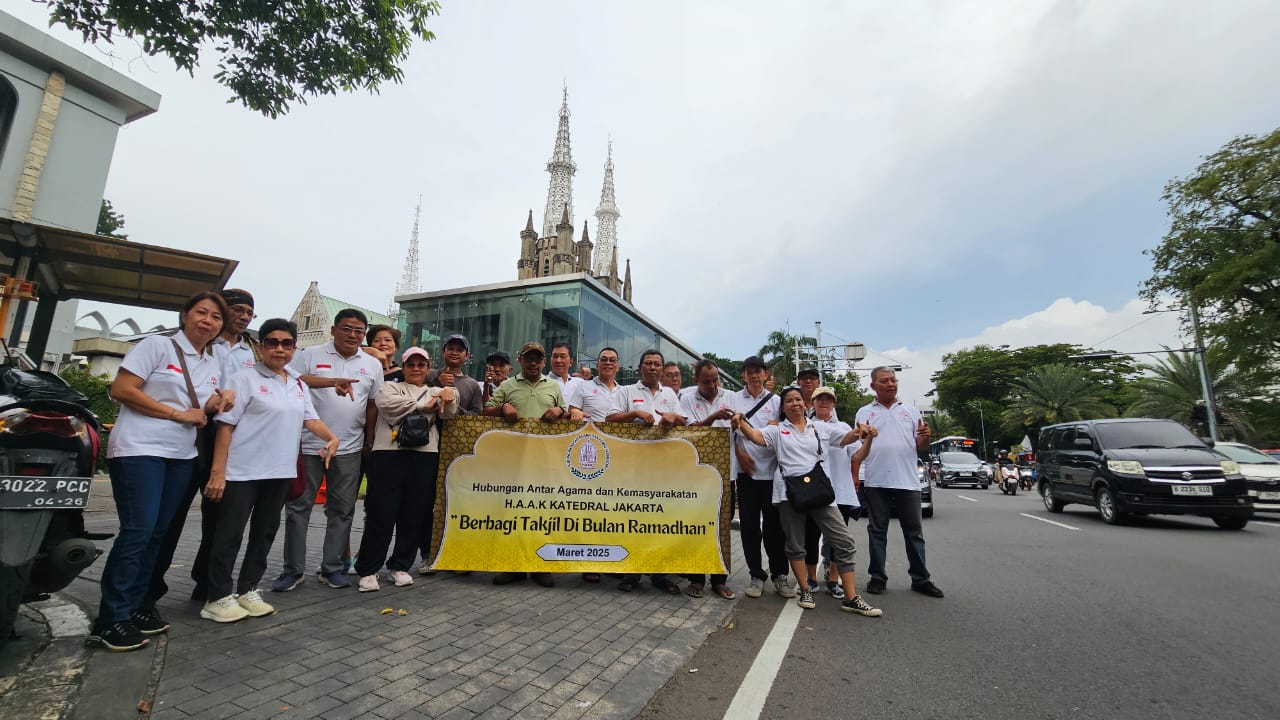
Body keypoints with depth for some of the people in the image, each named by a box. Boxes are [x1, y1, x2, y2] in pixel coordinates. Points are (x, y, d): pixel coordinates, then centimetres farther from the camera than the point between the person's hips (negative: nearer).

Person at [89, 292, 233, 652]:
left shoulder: (212, 364, 13)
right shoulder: (157, 345, -5)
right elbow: (121, 389, -12)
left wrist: (220, 400, -4)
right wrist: (178, 413, -15)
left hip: (182, 457, 6)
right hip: (139, 450, -6)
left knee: (156, 534, 10)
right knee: (137, 531, -8)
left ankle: (136, 604, 20)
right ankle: (111, 619, 3)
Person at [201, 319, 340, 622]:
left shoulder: (298, 384, 11)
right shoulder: (246, 378, -7)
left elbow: (310, 418, 11)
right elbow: (226, 426, -10)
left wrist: (331, 438, -10)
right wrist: (217, 471, -14)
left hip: (280, 472, 6)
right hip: (243, 471, -6)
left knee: (265, 533, 13)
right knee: (230, 534, 3)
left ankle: (247, 590, 26)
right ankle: (218, 597, 15)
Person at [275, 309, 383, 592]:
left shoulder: (372, 364, 8)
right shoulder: (311, 355, 1)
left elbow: (373, 404, 10)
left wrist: (369, 441, 8)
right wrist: (331, 382, -25)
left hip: (349, 449, 2)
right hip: (309, 444, -2)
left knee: (342, 510, 9)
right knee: (299, 506, 6)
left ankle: (332, 567, 21)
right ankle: (293, 569, 19)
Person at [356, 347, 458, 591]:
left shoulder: (434, 392, 20)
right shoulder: (390, 387, 14)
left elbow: (448, 411, 2)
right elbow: (387, 404, -8)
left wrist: (449, 393, -19)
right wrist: (423, 406, -4)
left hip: (424, 457, 2)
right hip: (388, 454, -2)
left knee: (415, 514, 6)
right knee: (381, 513, -1)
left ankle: (401, 566, 20)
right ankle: (368, 570, 11)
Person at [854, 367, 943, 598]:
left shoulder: (910, 410, 11)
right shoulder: (864, 413, 8)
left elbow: (920, 447, 10)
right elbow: (859, 449, 7)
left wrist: (925, 437, -12)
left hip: (907, 481, 1)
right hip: (876, 481, -1)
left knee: (914, 531, 9)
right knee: (877, 531, 7)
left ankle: (920, 579, 20)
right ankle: (877, 577, 16)